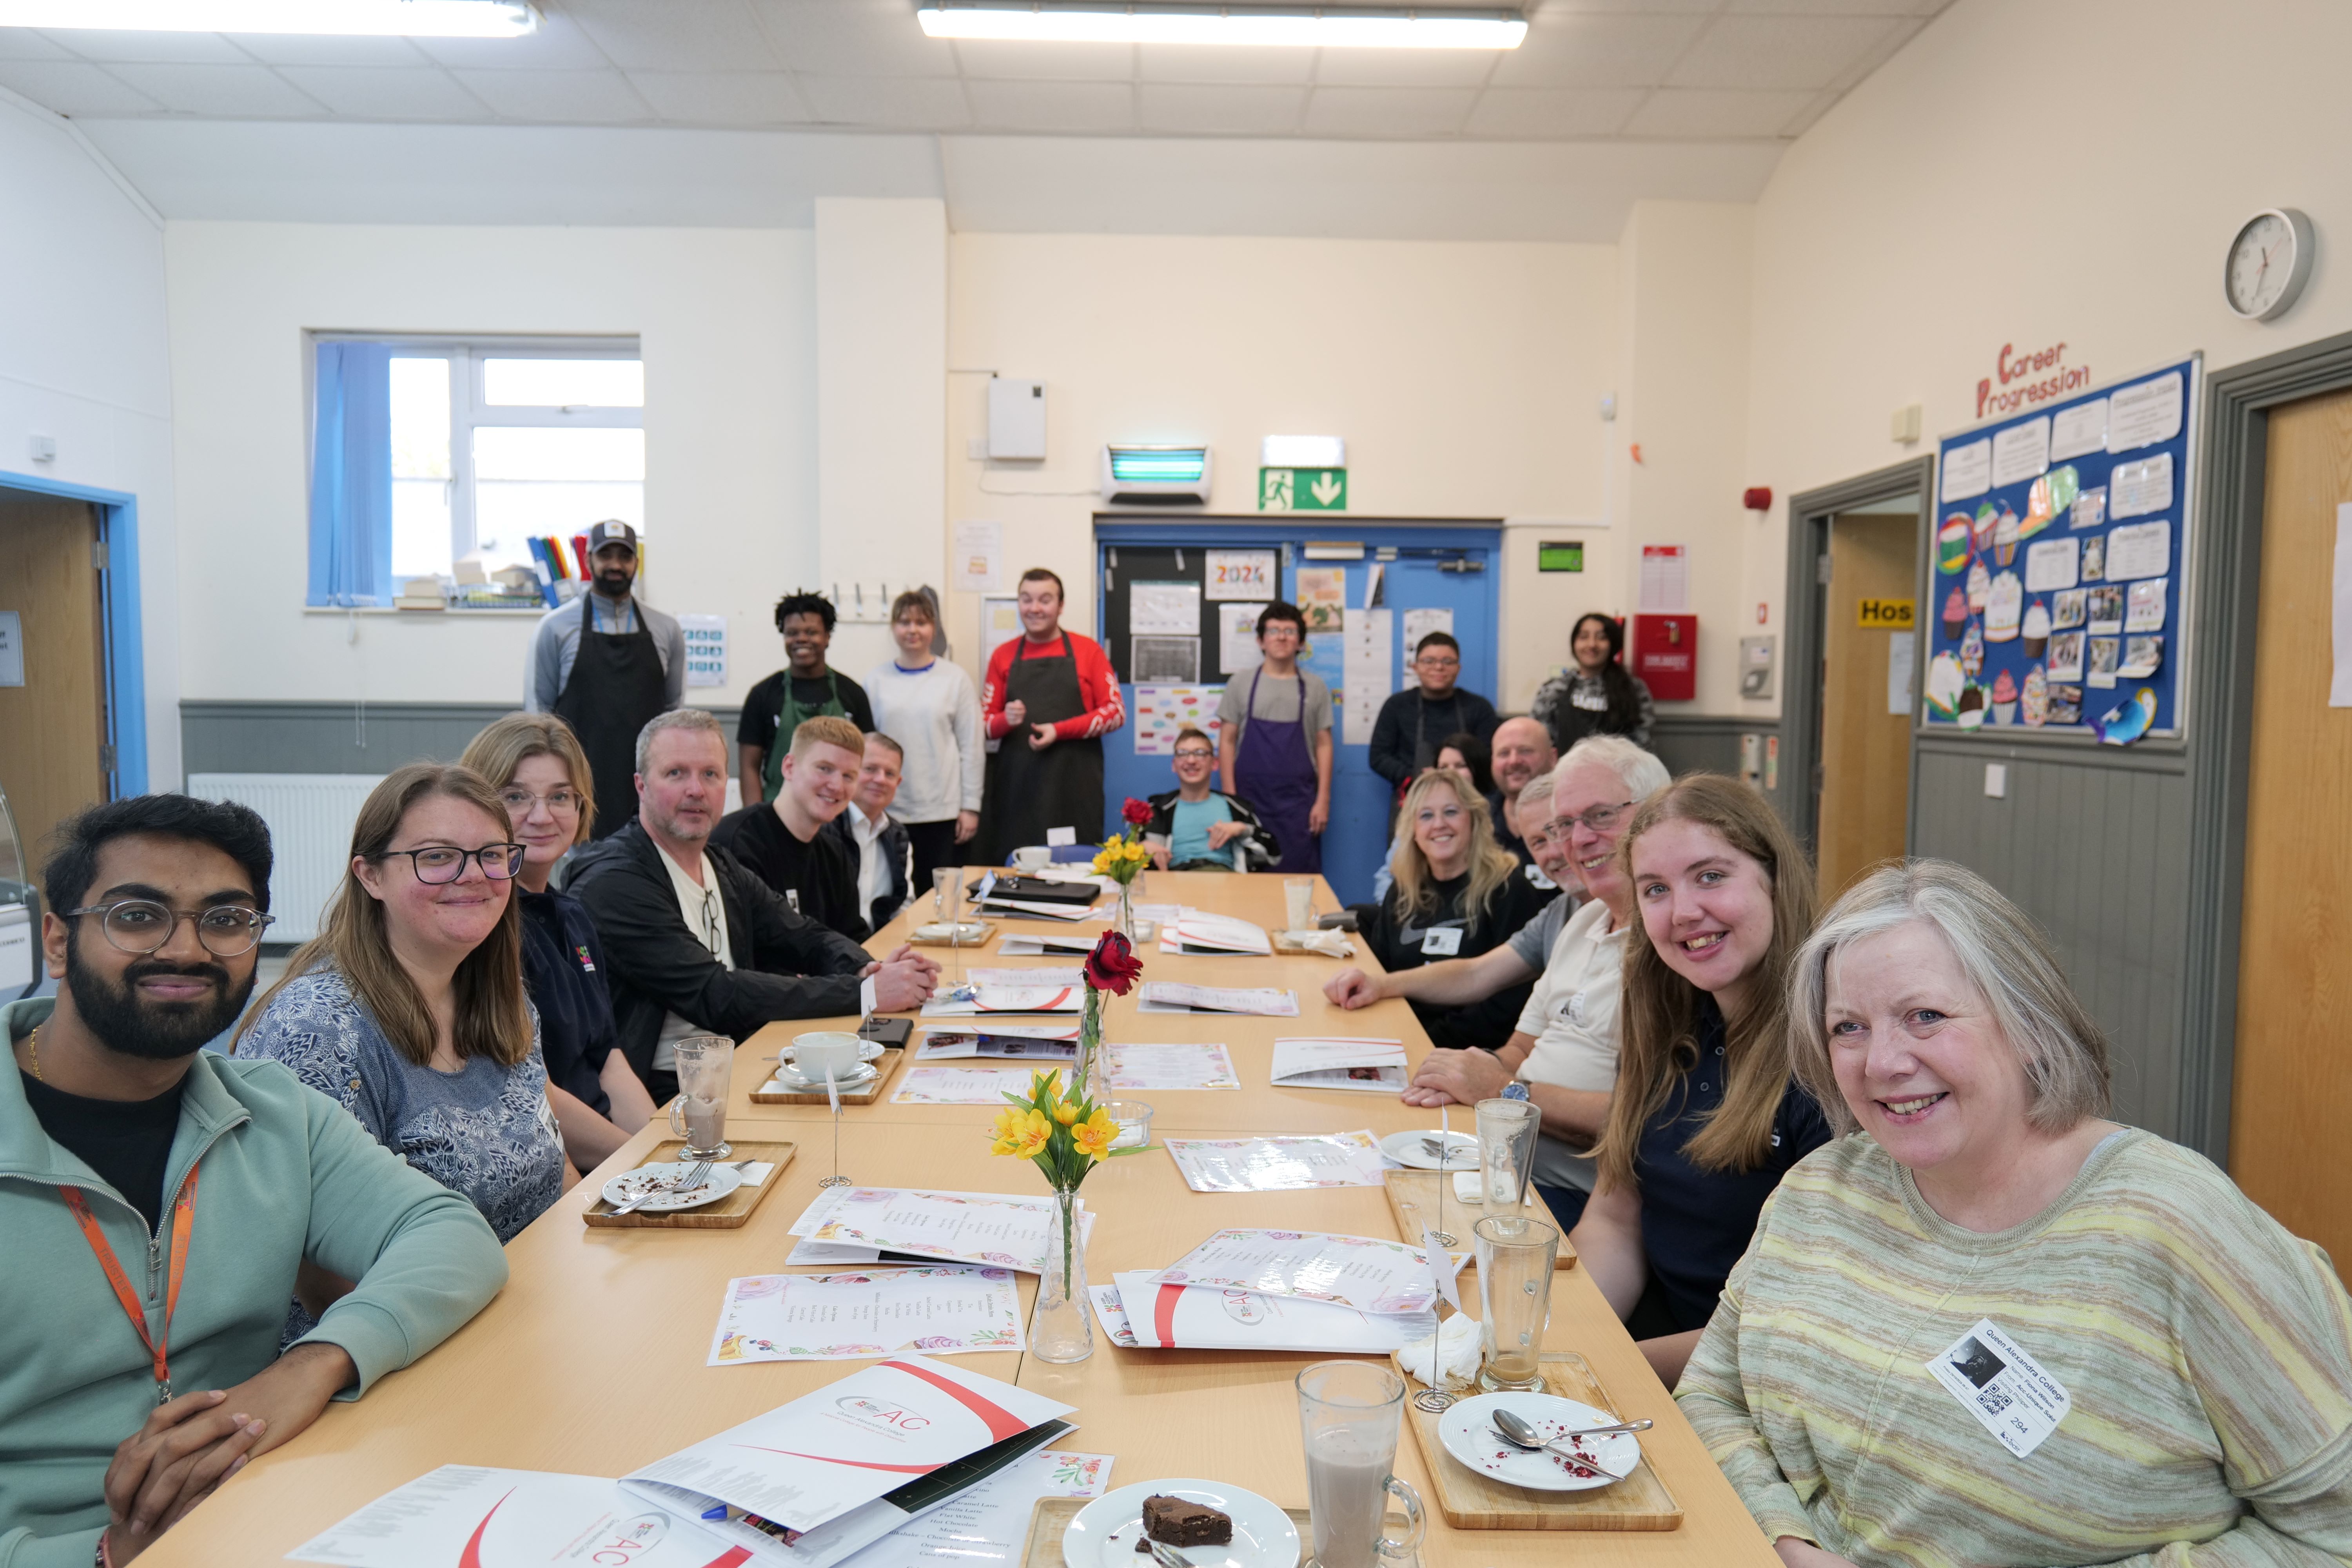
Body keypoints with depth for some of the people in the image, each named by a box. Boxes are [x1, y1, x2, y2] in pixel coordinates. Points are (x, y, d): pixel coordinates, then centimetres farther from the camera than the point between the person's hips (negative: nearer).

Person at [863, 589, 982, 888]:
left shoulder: (955, 678, 1)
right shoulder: (877, 679, 5)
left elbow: (972, 747, 1)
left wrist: (971, 807, -2)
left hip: (944, 812, -1)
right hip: (888, 812, 1)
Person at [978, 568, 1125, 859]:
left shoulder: (1088, 650, 5)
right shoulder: (1003, 656, 10)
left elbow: (1116, 711, 2)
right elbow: (985, 722, 13)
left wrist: (1060, 730, -10)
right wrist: (1006, 720, -11)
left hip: (1074, 785, -2)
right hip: (1017, 784, 2)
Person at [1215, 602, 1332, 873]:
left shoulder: (1315, 687, 7)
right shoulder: (1240, 685, 6)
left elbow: (1324, 745, 7)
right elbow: (1227, 742, 5)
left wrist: (1323, 800, 0)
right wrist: (1230, 798, -3)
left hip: (1299, 802, 0)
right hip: (1250, 799, 0)